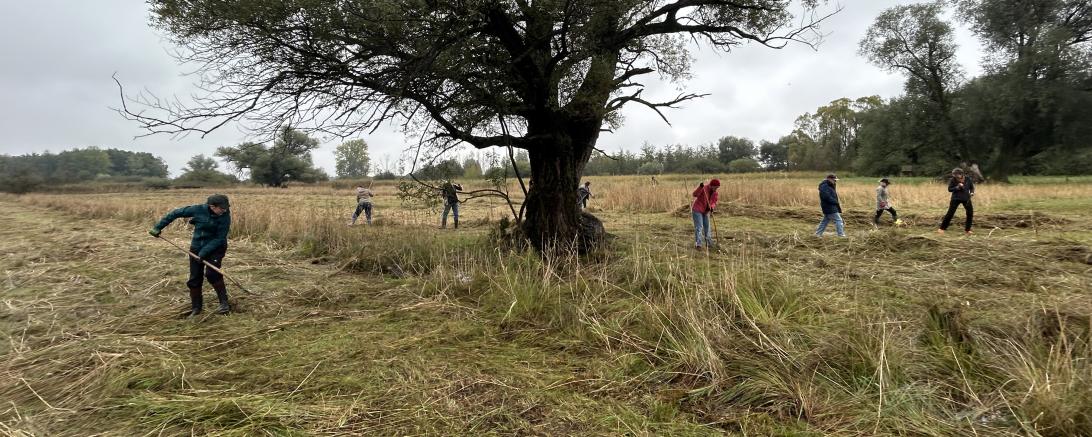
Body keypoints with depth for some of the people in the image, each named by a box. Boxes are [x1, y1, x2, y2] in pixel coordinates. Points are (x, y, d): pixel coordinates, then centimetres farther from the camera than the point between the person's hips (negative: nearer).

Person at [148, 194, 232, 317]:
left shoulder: (225, 217, -19)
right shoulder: (199, 210, -14)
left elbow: (219, 238, -18)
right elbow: (176, 213, -1)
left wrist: (204, 253, -23)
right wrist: (158, 227, 2)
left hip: (215, 248, -3)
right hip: (196, 247, 3)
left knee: (212, 273, -22)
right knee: (194, 279, 6)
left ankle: (224, 303, -11)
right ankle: (196, 308, 21)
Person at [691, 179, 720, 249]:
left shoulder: (715, 193, 0)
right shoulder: (704, 188, -19)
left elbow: (714, 202, 1)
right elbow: (695, 194, -32)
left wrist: (712, 207, -21)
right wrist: (700, 187, -46)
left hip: (705, 211, 7)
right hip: (697, 210, -7)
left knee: (707, 226, 17)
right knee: (699, 227, -15)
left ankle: (708, 242, 31)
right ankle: (697, 244, -18)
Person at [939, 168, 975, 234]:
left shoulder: (968, 179, -7)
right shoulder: (952, 180, -14)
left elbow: (972, 187, 7)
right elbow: (949, 189, -9)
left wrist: (972, 192, -12)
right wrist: (957, 187, -25)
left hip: (966, 198, 3)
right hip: (956, 199, -3)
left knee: (970, 213, 1)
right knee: (950, 213, -4)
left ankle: (967, 229, 16)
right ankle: (942, 228, 4)